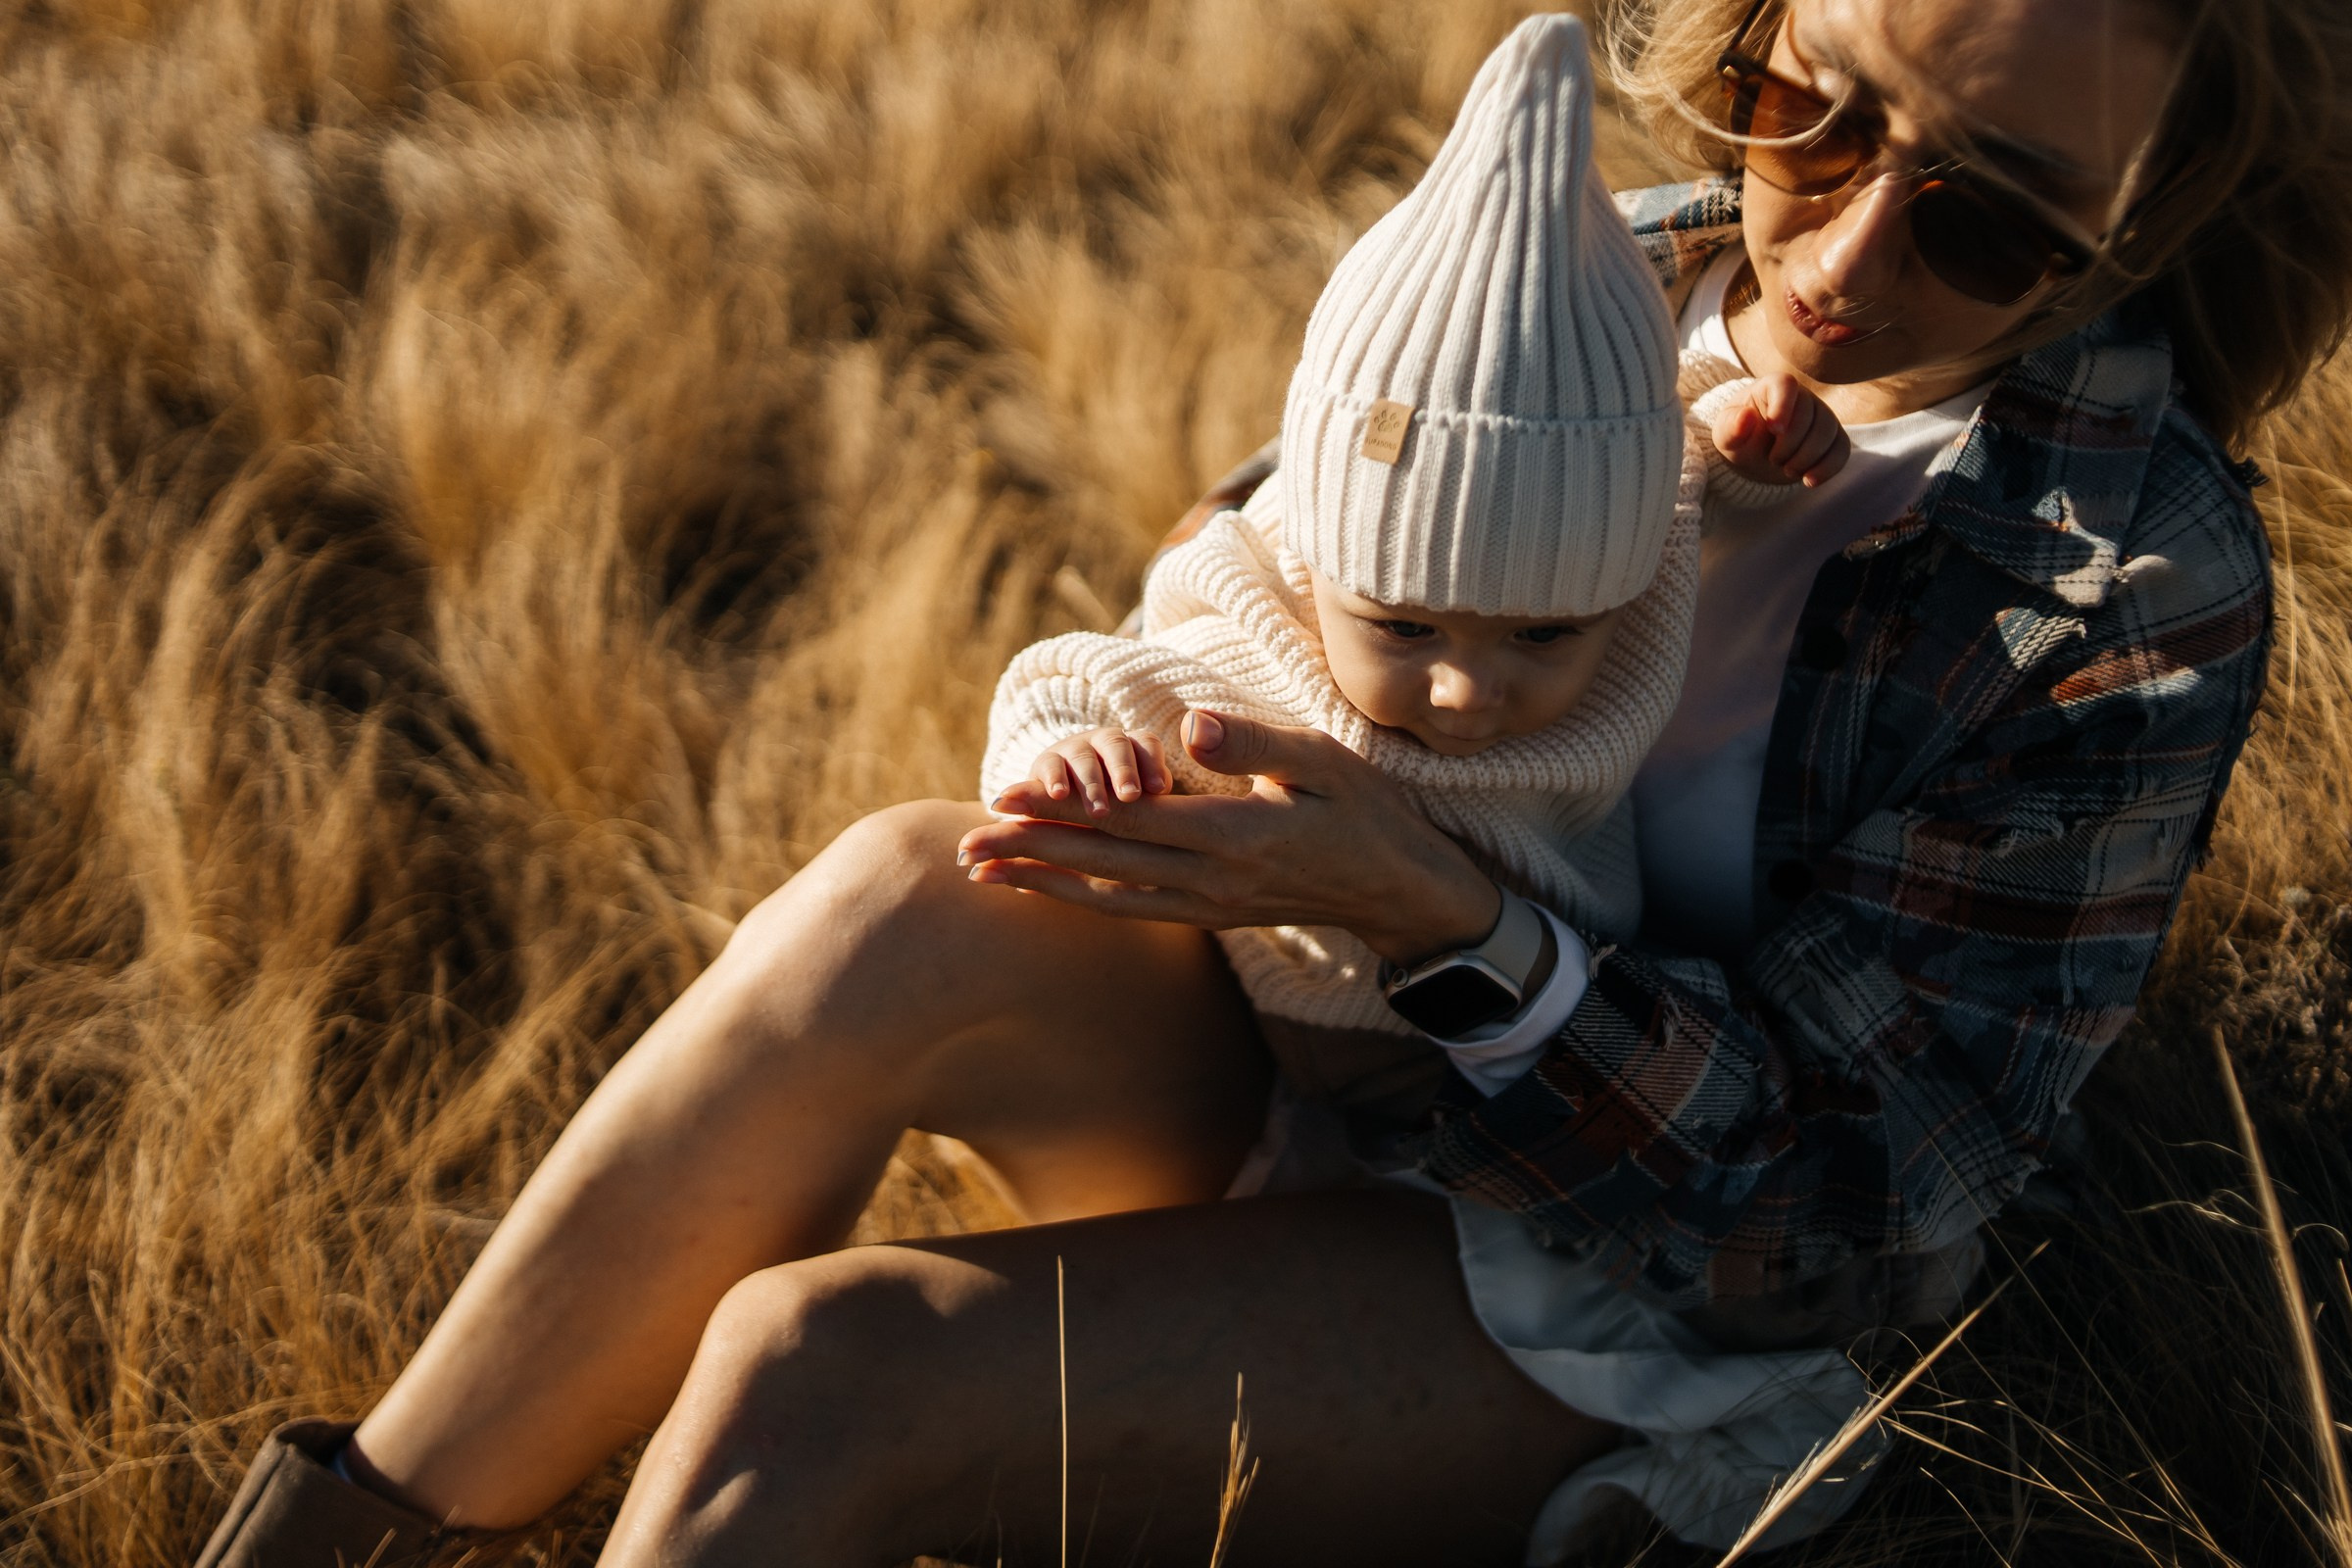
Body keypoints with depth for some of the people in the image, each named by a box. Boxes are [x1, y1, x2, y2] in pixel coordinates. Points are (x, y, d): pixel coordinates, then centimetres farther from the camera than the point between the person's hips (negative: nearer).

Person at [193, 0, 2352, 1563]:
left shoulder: (2138, 586, -19)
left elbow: (1848, 1211, -19)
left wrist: (1442, 918, -33)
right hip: (1299, 1080, 6)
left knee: (816, 1377, -27)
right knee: (907, 907, -28)